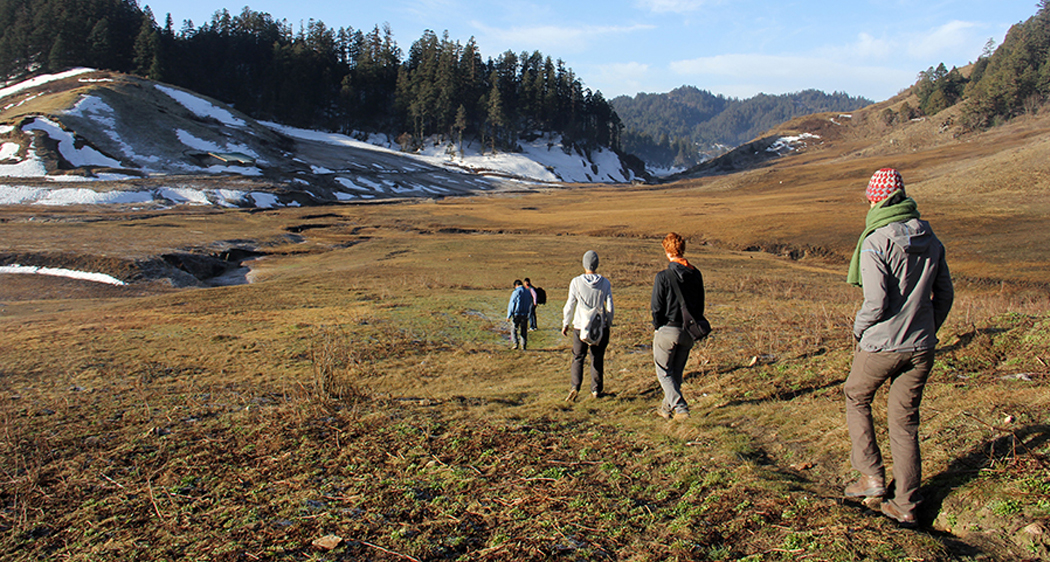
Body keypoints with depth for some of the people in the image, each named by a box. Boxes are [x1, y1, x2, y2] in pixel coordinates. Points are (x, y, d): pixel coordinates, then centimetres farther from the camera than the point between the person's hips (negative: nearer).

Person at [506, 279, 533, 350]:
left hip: (516, 314, -5)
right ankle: (524, 346, 8)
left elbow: (511, 304, -9)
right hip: (525, 315, 5)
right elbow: (530, 305, 15)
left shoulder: (516, 292, -9)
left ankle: (515, 343, -5)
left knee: (514, 329, 8)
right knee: (524, 331, 9)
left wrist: (508, 316, -6)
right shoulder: (528, 292, 9)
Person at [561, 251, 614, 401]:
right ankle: (596, 390, 19)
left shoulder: (576, 282, -7)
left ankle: (574, 387, -12)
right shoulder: (605, 283, -2)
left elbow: (570, 305, -3)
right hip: (600, 327, 1)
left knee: (578, 358, 5)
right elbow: (610, 306, 2)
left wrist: (566, 324, 8)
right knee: (597, 359, 13)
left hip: (580, 326, -1)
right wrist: (609, 324, 16)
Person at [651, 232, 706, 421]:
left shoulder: (663, 277, -16)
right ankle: (667, 408, 30)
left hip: (667, 330, -5)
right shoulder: (696, 274, 1)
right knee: (677, 372, 18)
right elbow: (700, 305, 8)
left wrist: (657, 327, 3)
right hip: (688, 332, 6)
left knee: (664, 373, 7)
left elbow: (656, 307, -12)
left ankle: (680, 408, -7)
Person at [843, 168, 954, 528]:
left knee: (856, 398, 21)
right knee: (905, 421, 13)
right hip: (921, 348, 5)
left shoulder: (875, 244, -16)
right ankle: (906, 506, 17)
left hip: (881, 346, -5)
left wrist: (859, 328, -1)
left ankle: (872, 475, 16)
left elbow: (876, 302, -20)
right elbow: (945, 294, 11)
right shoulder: (931, 241, 4)